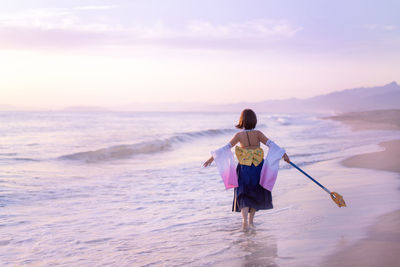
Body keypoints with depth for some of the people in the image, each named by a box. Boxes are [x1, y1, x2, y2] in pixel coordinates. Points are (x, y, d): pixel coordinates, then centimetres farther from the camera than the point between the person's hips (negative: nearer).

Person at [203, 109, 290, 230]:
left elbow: (226, 148, -8)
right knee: (257, 193, 18)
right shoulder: (257, 133, -6)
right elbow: (270, 144, -12)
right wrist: (284, 155, -9)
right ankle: (251, 220, 21)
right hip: (258, 168, 0)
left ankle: (245, 220, -18)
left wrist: (212, 157, -3)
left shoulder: (239, 135, -6)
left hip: (244, 169, 0)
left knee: (244, 195, 4)